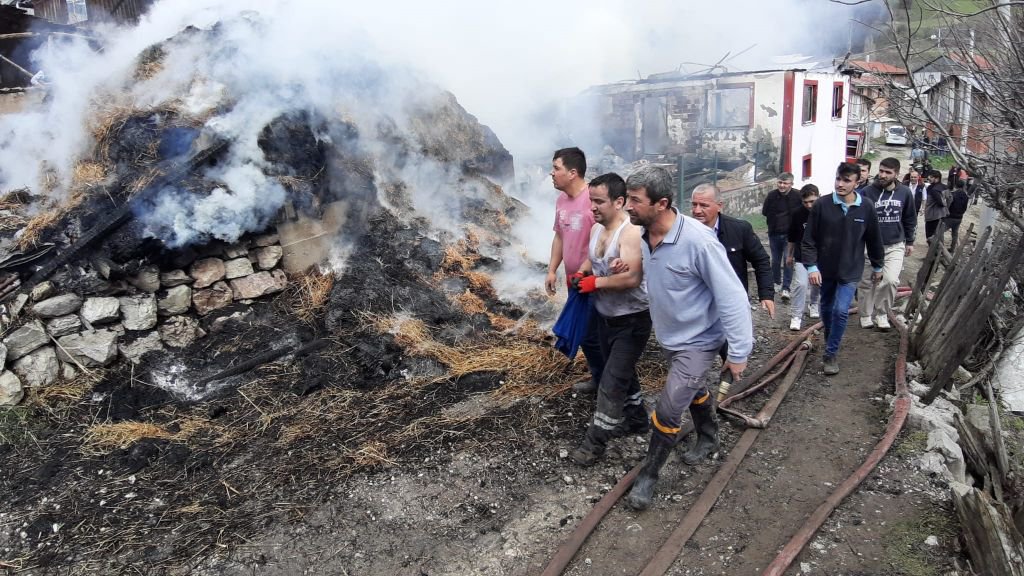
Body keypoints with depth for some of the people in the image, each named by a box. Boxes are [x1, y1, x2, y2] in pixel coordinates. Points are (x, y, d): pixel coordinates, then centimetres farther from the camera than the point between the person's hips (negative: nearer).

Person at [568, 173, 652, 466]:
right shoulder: (596, 228, 1)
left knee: (611, 383, -4)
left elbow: (631, 278, -35)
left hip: (633, 320, -9)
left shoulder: (631, 232, -26)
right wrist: (581, 273, -4)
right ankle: (636, 420, 42)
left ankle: (595, 441, 8)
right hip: (606, 317, 9)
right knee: (623, 373, 23)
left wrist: (595, 283, -23)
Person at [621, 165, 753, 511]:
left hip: (697, 341, -7)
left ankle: (648, 475, 13)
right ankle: (709, 439, 53)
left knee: (667, 411, -7)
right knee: (694, 390, 28)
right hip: (669, 336, 7)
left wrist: (738, 352, -24)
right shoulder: (644, 235, -10)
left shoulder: (698, 241, -32)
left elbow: (732, 297, -27)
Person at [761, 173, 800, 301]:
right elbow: (764, 212, 4)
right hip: (774, 233, 3)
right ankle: (776, 282, 34)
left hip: (790, 234, -3)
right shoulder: (772, 195, -3)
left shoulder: (797, 196, -11)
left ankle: (786, 288, -2)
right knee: (775, 260, 16)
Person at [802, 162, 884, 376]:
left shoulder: (866, 208, -10)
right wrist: (811, 266, -16)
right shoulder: (822, 205, -13)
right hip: (825, 269, 1)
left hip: (850, 271, -1)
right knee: (826, 308, 17)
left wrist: (877, 266, 12)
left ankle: (831, 354, 2)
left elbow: (874, 239, 3)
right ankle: (830, 341, 41)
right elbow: (809, 239, -9)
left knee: (841, 311, -10)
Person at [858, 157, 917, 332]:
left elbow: (910, 219, 13)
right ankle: (866, 315, 24)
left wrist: (910, 242, 16)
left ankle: (882, 314, 8)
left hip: (895, 246, 1)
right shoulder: (867, 192, -11)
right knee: (868, 283, 6)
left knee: (891, 280, -12)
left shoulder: (905, 193, 0)